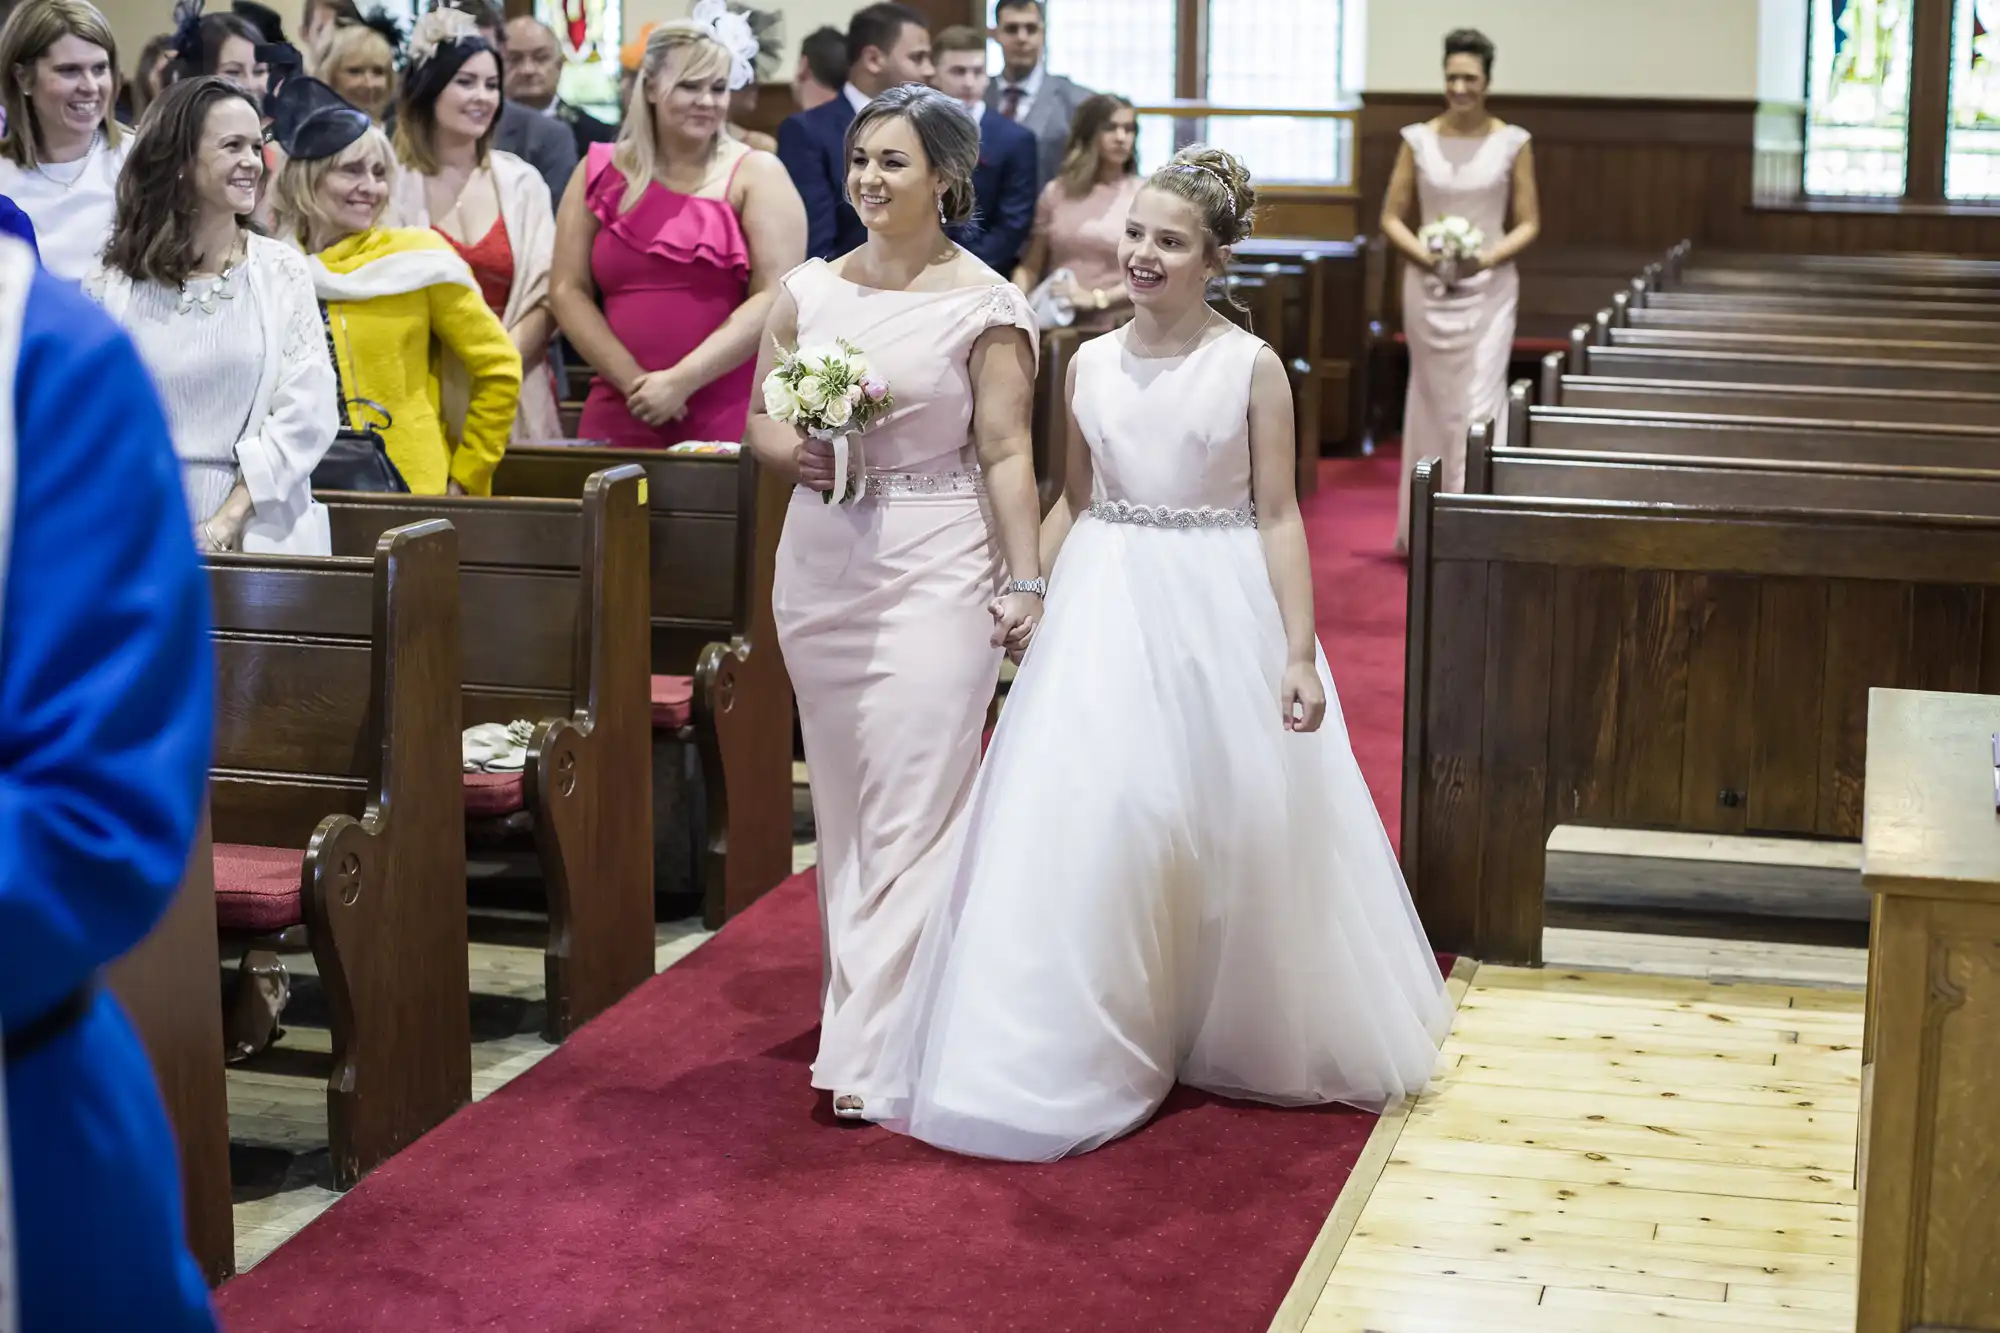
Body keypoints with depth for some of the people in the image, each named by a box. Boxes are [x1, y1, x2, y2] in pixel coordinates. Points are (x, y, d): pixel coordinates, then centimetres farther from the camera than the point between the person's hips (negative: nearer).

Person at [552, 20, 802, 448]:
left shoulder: (756, 175, 2)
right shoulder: (601, 173, 9)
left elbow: (776, 298, -7)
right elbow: (568, 291, 5)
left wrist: (680, 381, -13)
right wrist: (633, 381, -8)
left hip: (732, 418, -2)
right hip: (621, 416, 2)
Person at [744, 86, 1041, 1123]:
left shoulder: (984, 304, -5)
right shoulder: (810, 289, 8)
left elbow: (1005, 452, -7)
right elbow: (760, 415, 13)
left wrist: (1025, 582, -11)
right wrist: (791, 451, -10)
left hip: (936, 572, -5)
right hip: (821, 566, 5)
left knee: (912, 809, -5)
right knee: (844, 802, 12)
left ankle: (875, 1049, -2)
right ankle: (861, 999, 26)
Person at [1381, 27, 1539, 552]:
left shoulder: (1512, 142, -1)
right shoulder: (1418, 140, 2)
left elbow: (1529, 223, 2)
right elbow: (1392, 218, 5)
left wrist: (1488, 258, -14)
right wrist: (1426, 255, -12)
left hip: (1488, 288, -1)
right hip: (1428, 287, 1)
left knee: (1479, 403, -8)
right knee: (1433, 401, 8)